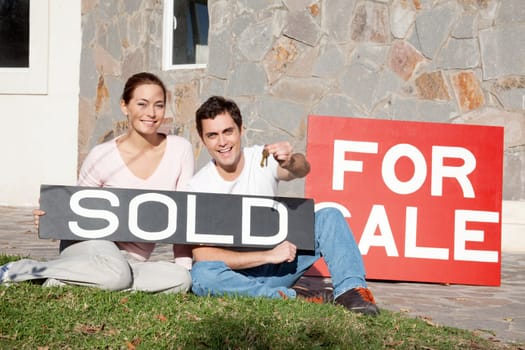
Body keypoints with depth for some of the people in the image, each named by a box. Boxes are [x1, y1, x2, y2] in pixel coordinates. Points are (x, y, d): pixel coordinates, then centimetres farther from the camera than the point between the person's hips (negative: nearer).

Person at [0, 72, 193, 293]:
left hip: (133, 260, 4)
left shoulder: (180, 150, -2)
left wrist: (184, 263, -9)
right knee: (116, 273, -38)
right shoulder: (102, 156, -8)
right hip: (90, 244, -4)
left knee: (181, 279, -28)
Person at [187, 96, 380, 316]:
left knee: (329, 216, -14)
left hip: (279, 262, 2)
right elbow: (202, 254, -18)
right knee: (201, 274, -35)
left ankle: (351, 291, -27)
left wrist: (291, 163, -52)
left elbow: (303, 169, -27)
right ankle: (293, 297, -31)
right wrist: (268, 255, -23)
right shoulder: (198, 186, -10)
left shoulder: (263, 158, -5)